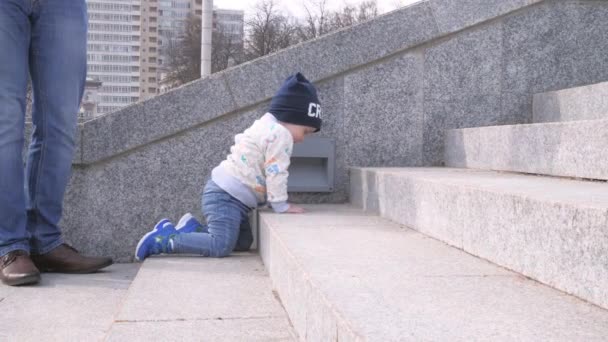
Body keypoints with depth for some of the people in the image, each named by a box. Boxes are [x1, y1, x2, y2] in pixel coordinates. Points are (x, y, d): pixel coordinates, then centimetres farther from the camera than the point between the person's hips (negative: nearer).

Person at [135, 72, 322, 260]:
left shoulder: (265, 126, 17)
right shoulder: (280, 134, -14)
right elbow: (275, 173, -17)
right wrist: (281, 205, -9)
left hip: (226, 193, 11)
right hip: (226, 196, -11)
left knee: (243, 243, 15)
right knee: (221, 247, -19)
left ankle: (192, 228, 14)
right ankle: (163, 240, -11)